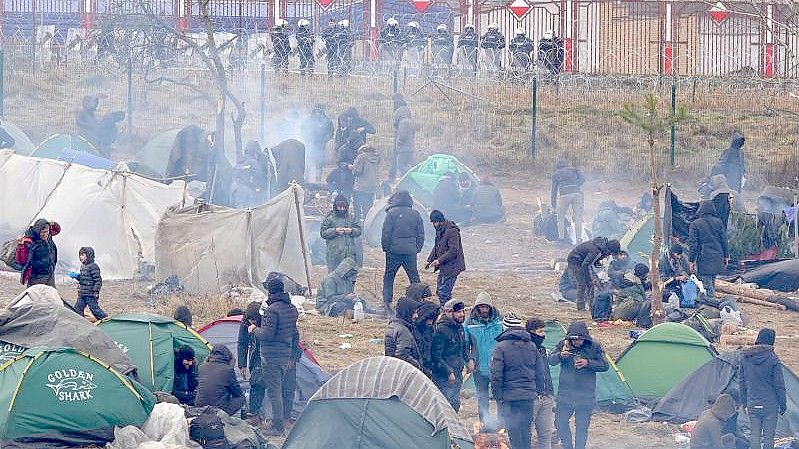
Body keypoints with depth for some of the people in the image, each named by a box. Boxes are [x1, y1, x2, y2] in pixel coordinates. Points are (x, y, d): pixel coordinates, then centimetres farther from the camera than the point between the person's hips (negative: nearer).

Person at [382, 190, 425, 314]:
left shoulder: (392, 213, -7)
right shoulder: (415, 214, 4)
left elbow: (386, 233, -8)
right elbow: (421, 234, 7)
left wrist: (385, 247, 2)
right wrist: (418, 248, 14)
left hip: (394, 250, -2)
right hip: (410, 251, 2)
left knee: (389, 277, 9)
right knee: (414, 278, 9)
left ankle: (387, 301, 2)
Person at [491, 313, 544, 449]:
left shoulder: (501, 347, -10)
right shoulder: (532, 346, 5)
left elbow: (496, 375, -13)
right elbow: (540, 372, 11)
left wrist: (498, 396, -6)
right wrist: (539, 391, 19)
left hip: (509, 397, -5)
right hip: (529, 395, 5)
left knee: (513, 431, 1)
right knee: (526, 431, 14)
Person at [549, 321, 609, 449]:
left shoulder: (594, 347, -4)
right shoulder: (563, 344, -1)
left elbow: (605, 366, -1)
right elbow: (551, 361, -7)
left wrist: (588, 363, -18)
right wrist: (560, 355, -29)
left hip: (585, 394, -2)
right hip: (565, 394, 2)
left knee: (582, 427, 2)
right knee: (560, 423, 3)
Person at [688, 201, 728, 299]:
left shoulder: (695, 224, -8)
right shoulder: (718, 222, 4)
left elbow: (693, 244, -8)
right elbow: (724, 240, 8)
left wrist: (691, 260, -3)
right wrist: (726, 256, 17)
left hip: (704, 259, -5)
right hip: (718, 258, 5)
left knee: (707, 284, -2)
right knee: (712, 283, 18)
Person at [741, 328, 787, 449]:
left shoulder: (745, 358, 1)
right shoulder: (773, 359, -13)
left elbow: (742, 383, 9)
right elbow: (779, 384, -9)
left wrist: (744, 403, 19)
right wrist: (783, 404, 2)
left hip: (752, 404, 4)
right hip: (770, 405, -4)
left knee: (754, 434, 9)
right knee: (768, 436, 2)